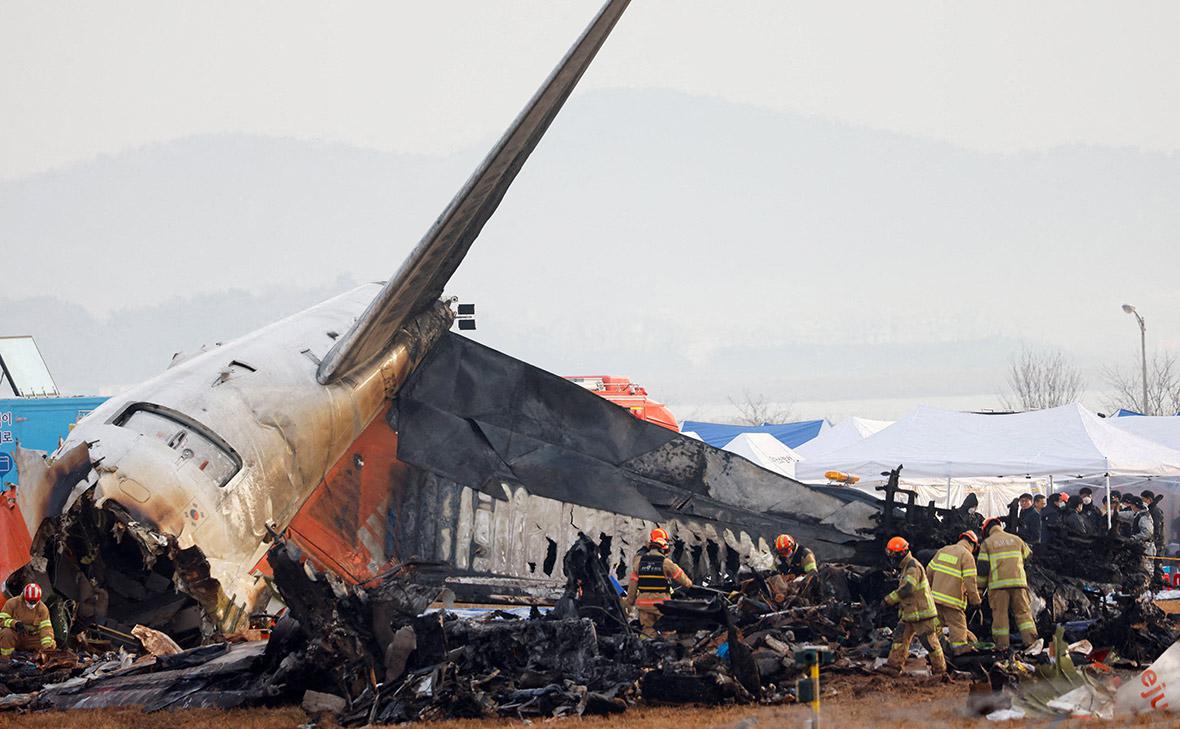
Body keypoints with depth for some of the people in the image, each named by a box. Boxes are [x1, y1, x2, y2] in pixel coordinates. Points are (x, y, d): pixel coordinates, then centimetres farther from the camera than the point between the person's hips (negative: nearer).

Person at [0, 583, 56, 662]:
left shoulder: (42, 608, -3)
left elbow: (46, 628, -12)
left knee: (52, 644, -18)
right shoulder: (12, 603, -10)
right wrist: (15, 623, -34)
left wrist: (47, 645, -28)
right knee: (7, 632, -36)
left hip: (32, 639, 2)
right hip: (15, 637, -2)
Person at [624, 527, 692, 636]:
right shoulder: (666, 563, -10)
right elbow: (682, 579, 0)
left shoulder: (639, 561, 1)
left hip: (644, 604, 4)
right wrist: (689, 584, 23)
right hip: (662, 603, -4)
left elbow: (632, 584, 3)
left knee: (648, 632, 9)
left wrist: (629, 602, 13)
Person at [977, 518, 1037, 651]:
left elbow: (982, 568, 0)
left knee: (1000, 615, 1)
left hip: (998, 584, -2)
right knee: (1023, 612, 5)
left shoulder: (987, 543, 5)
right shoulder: (1016, 540, 14)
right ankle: (1031, 641, -5)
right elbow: (1028, 555, 30)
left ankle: (1002, 646, 0)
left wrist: (980, 587, 8)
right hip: (1018, 581, 2)